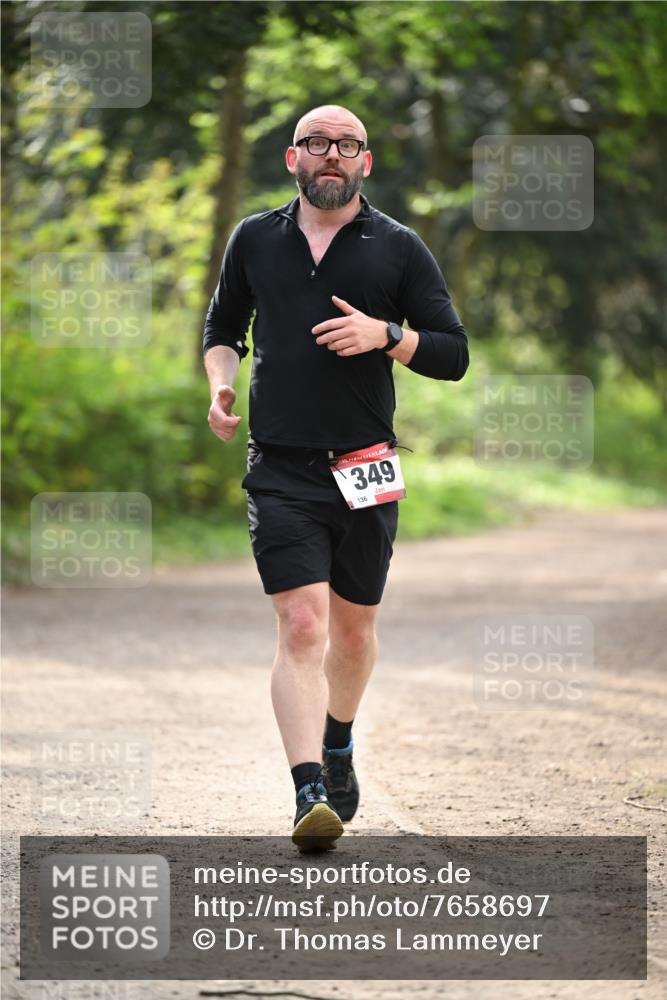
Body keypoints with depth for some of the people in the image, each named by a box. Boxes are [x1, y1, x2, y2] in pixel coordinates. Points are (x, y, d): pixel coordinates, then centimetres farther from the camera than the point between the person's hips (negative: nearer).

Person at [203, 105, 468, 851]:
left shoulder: (397, 248, 3)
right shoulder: (255, 239, 8)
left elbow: (453, 355, 2)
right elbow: (222, 325, 24)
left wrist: (385, 334, -15)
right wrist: (220, 385, 5)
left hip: (365, 471, 1)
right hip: (281, 471, -1)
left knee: (354, 630, 12)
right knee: (302, 626, -14)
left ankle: (337, 749, 39)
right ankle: (309, 793, -21)